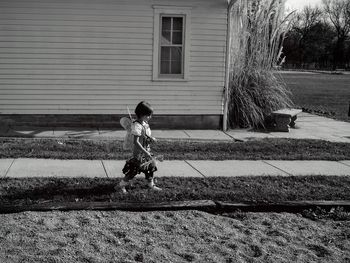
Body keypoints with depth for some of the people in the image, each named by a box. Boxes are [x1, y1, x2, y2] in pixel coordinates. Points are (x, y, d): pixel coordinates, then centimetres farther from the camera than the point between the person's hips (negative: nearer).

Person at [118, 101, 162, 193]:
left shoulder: (146, 124, 5)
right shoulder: (137, 126, -23)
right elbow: (136, 142, -26)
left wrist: (151, 139, -3)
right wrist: (145, 152, -28)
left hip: (147, 151, 9)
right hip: (139, 153, -9)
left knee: (151, 167, 14)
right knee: (134, 170, -2)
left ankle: (151, 185, 31)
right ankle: (122, 185, 15)